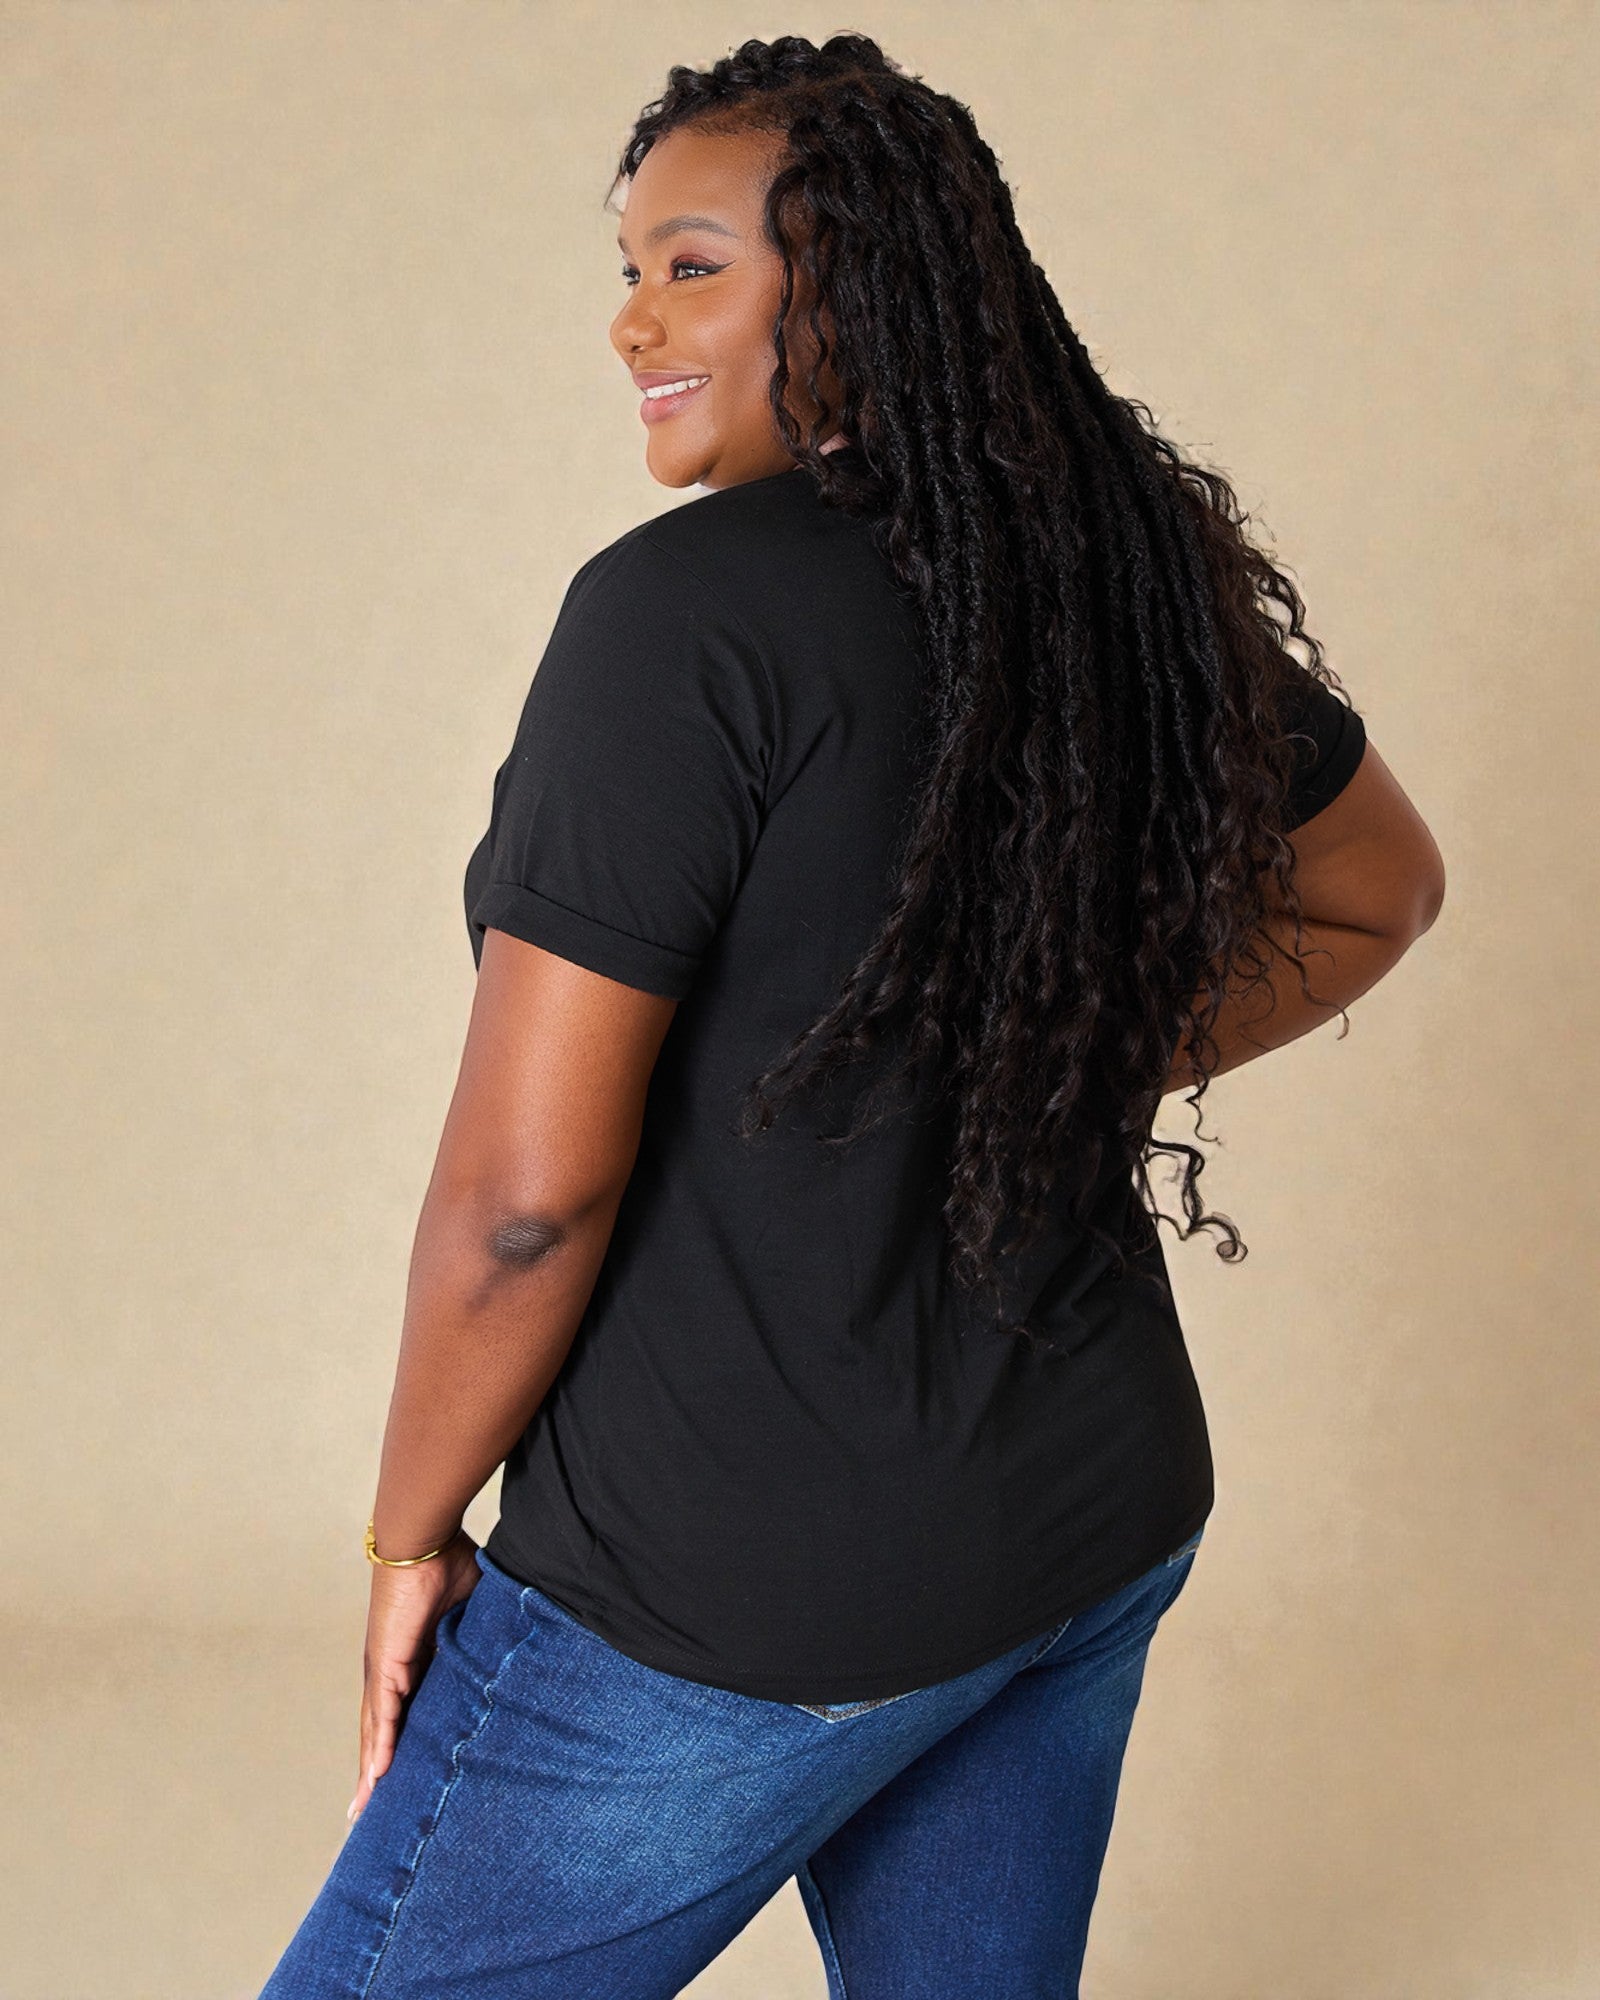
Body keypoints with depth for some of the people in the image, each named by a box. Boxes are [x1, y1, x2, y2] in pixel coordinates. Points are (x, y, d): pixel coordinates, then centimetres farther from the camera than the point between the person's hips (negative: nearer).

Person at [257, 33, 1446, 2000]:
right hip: (1101, 1530, 7)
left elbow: (526, 1183, -22)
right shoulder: (1138, 577, 1)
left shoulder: (690, 610, -21)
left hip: (737, 1608, -7)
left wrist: (410, 1535, -6)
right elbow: (1375, 887, 18)